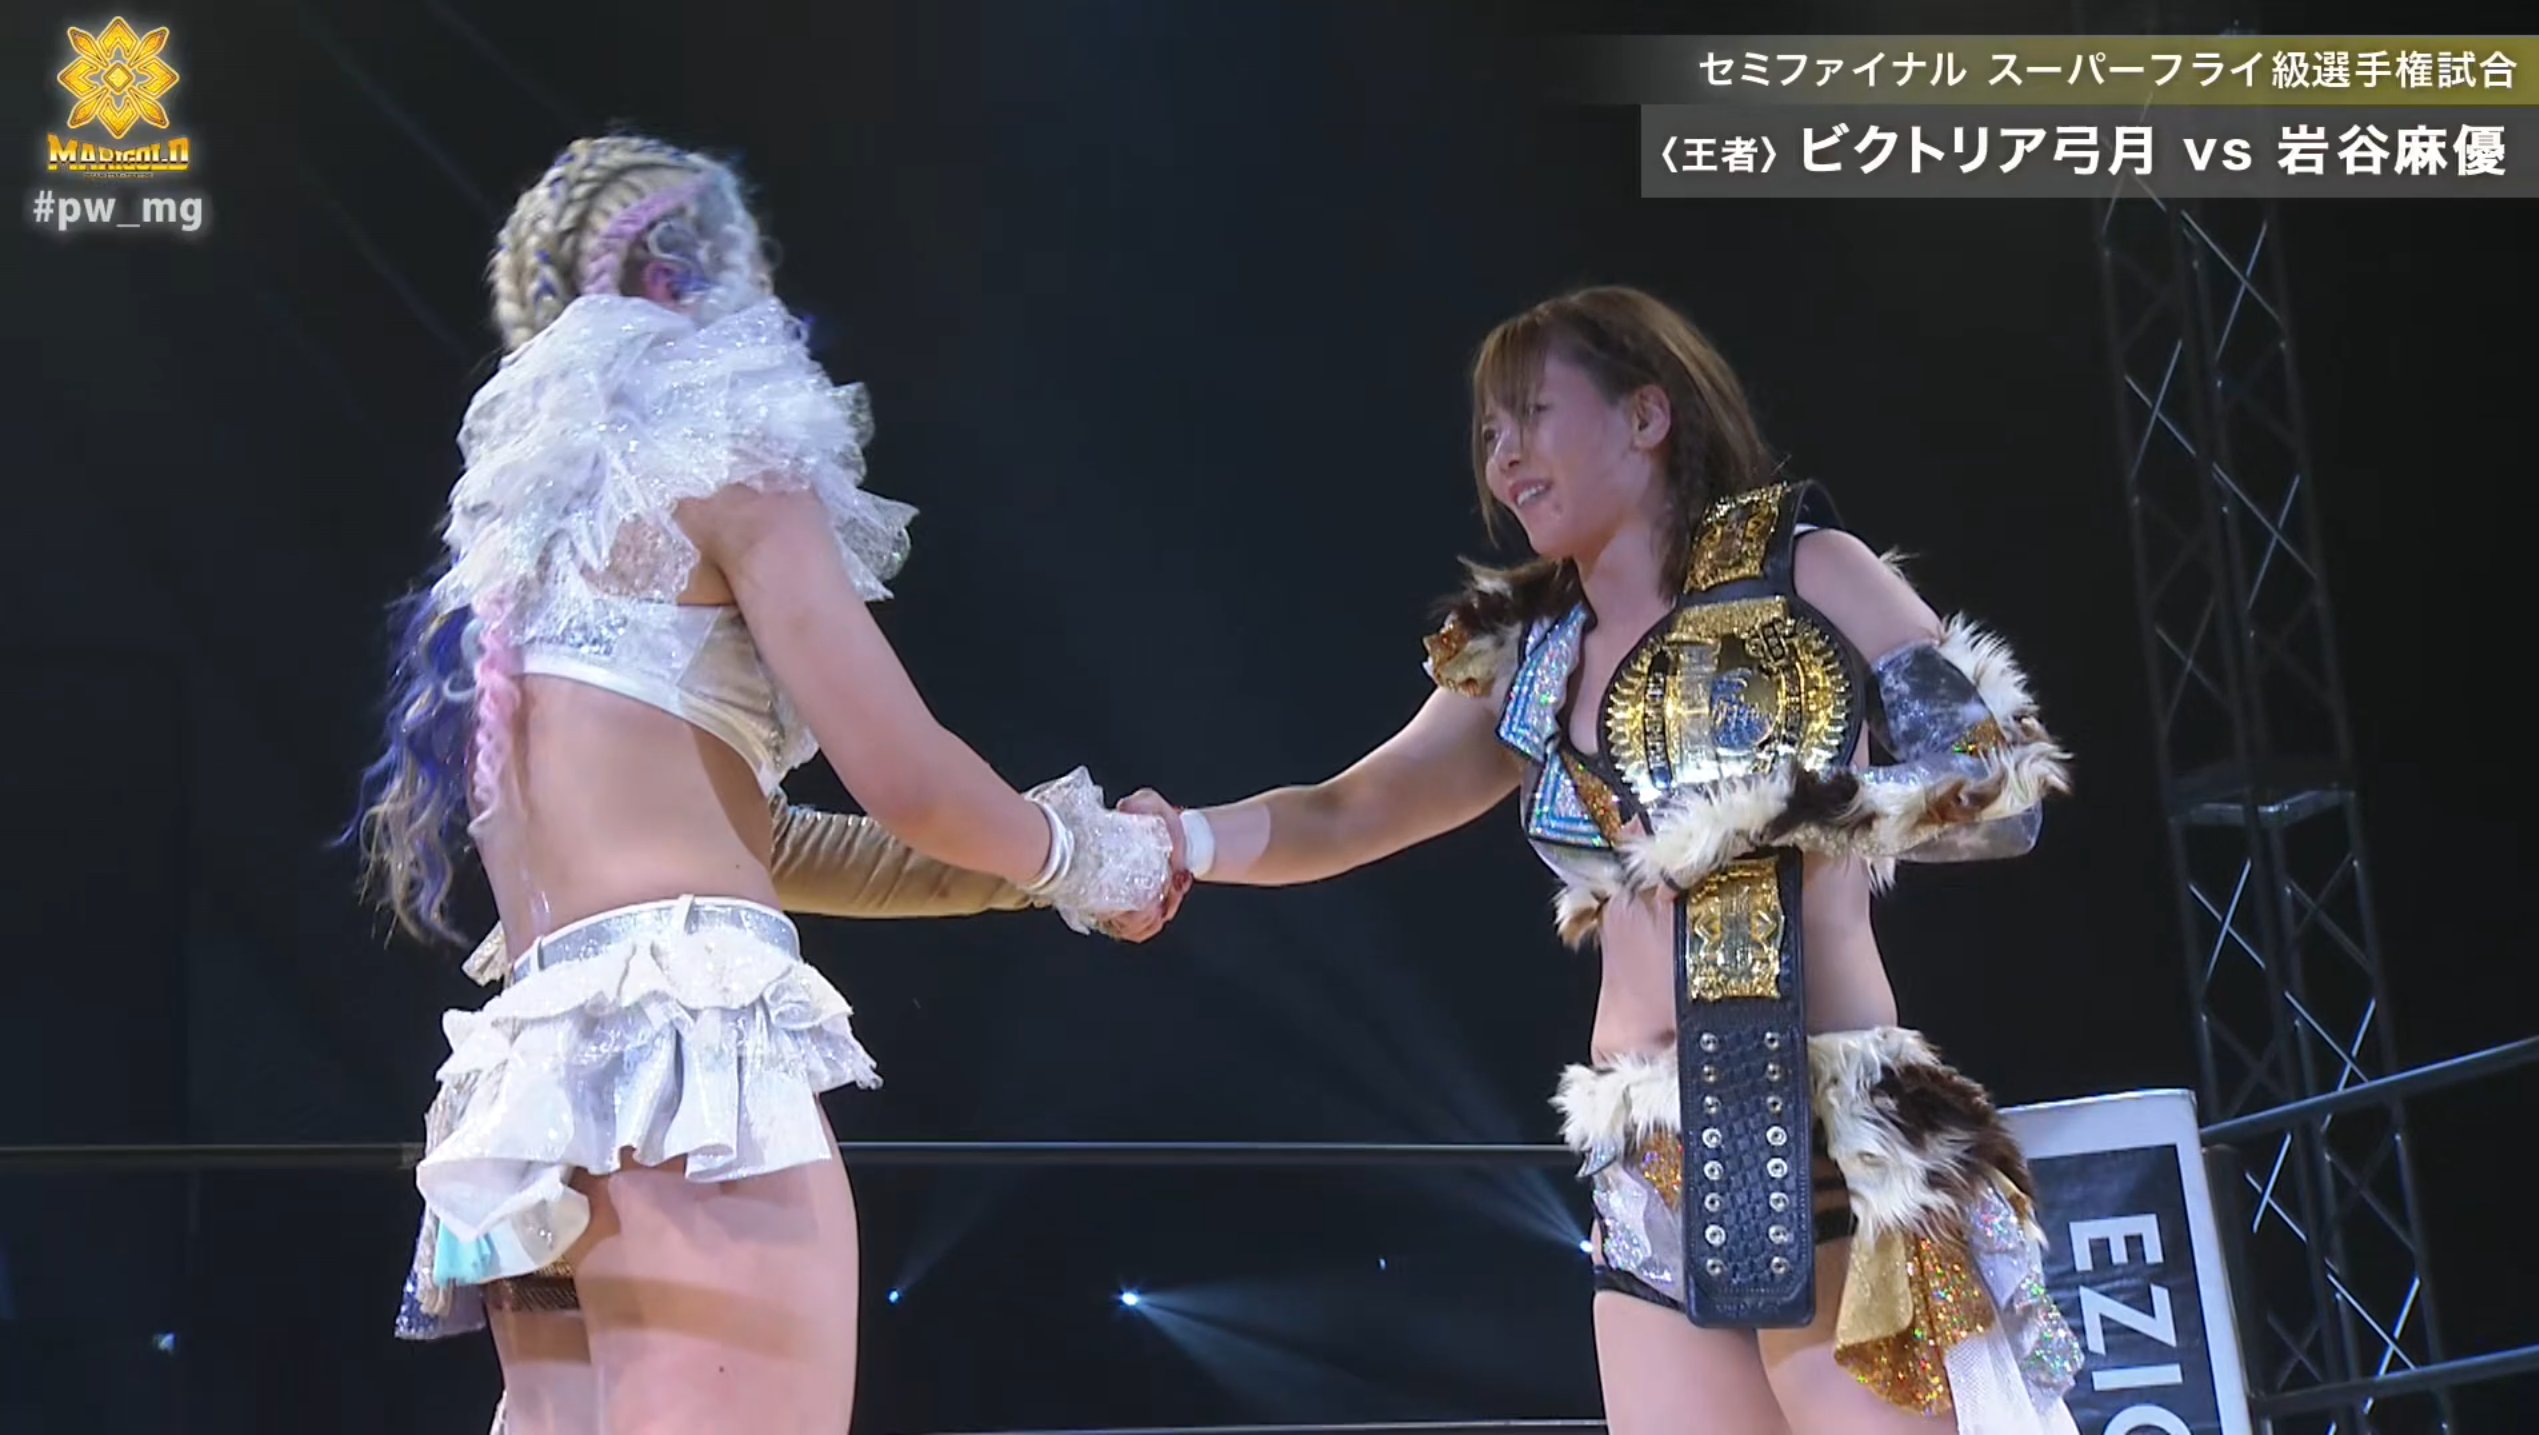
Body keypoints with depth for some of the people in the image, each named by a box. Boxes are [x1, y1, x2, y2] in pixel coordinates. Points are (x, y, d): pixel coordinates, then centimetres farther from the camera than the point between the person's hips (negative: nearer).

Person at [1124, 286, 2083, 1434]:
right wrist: (1185, 841, -15)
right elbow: (1354, 811, 3)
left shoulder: (1808, 573, 1)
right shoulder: (1525, 659, 13)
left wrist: (1804, 808, -11)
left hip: (1836, 1151, -4)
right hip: (1651, 1184, 5)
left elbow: (2008, 793, 1)